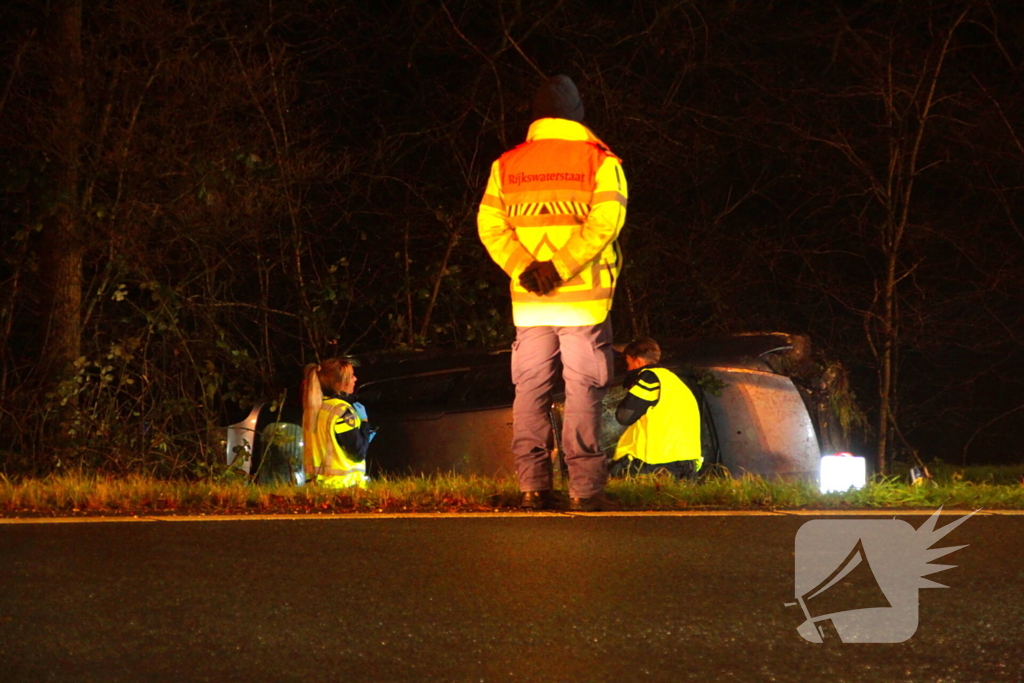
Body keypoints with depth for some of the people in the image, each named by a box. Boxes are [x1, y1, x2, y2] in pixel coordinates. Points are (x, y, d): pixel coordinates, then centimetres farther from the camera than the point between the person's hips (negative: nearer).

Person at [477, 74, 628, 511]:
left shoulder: (507, 165, 9)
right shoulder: (599, 161, -1)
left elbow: (489, 225, -1)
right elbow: (605, 221, -14)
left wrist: (524, 267, -9)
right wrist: (561, 267, -16)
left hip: (528, 299, 3)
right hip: (584, 296, -3)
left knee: (530, 392, 7)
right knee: (583, 392, -1)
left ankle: (532, 484, 2)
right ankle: (584, 487, -5)